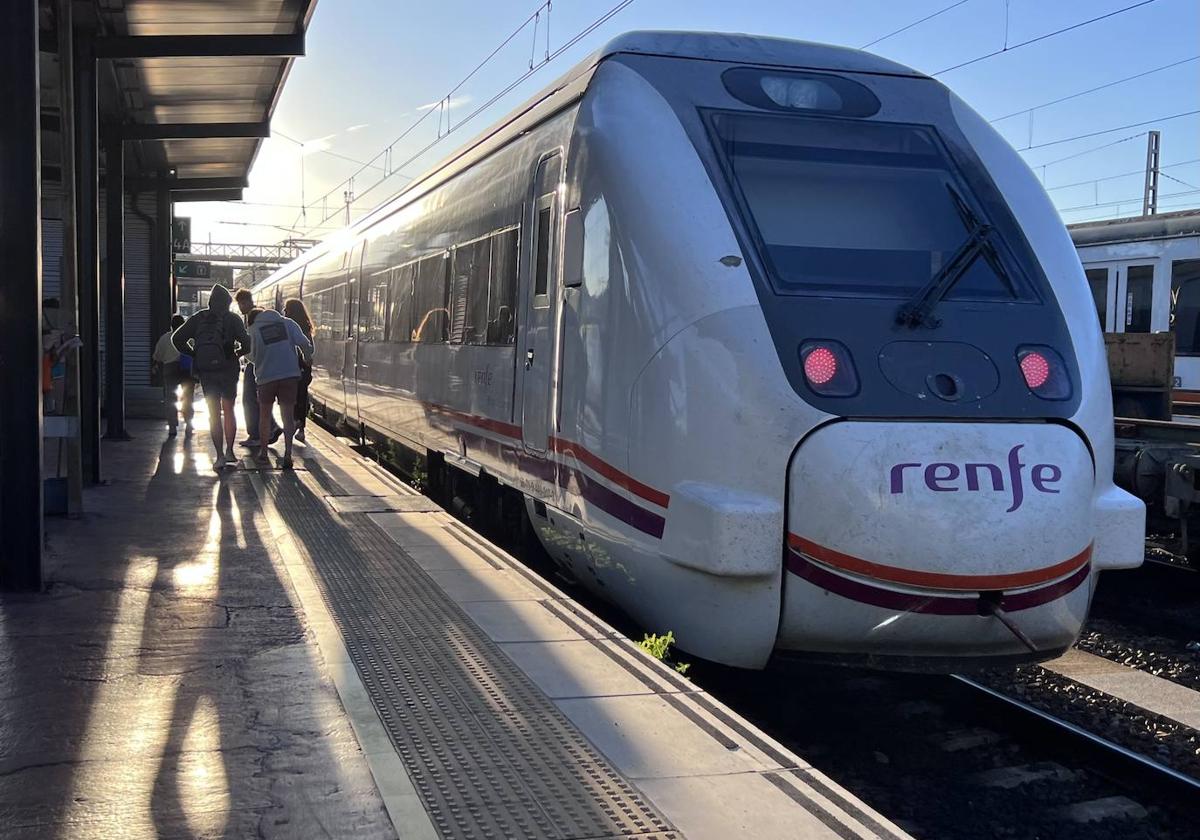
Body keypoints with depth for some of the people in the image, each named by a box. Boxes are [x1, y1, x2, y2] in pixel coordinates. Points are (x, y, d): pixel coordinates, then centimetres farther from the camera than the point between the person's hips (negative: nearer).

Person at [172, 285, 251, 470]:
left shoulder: (198, 318, 6)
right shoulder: (232, 319, -3)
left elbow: (177, 339, 2)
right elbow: (246, 342, -15)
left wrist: (193, 354, 8)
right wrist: (239, 353, 4)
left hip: (205, 371, 2)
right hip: (227, 369, -1)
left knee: (214, 414, 7)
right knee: (228, 410, 15)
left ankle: (220, 456, 2)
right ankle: (229, 451, 11)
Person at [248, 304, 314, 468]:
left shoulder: (254, 329, 1)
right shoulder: (287, 323, 4)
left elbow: (252, 357, 5)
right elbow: (304, 343, -5)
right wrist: (307, 359, 11)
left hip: (266, 376, -1)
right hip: (290, 374, 1)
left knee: (264, 415, 18)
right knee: (288, 416, 4)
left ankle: (263, 451, 25)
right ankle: (287, 454, -6)